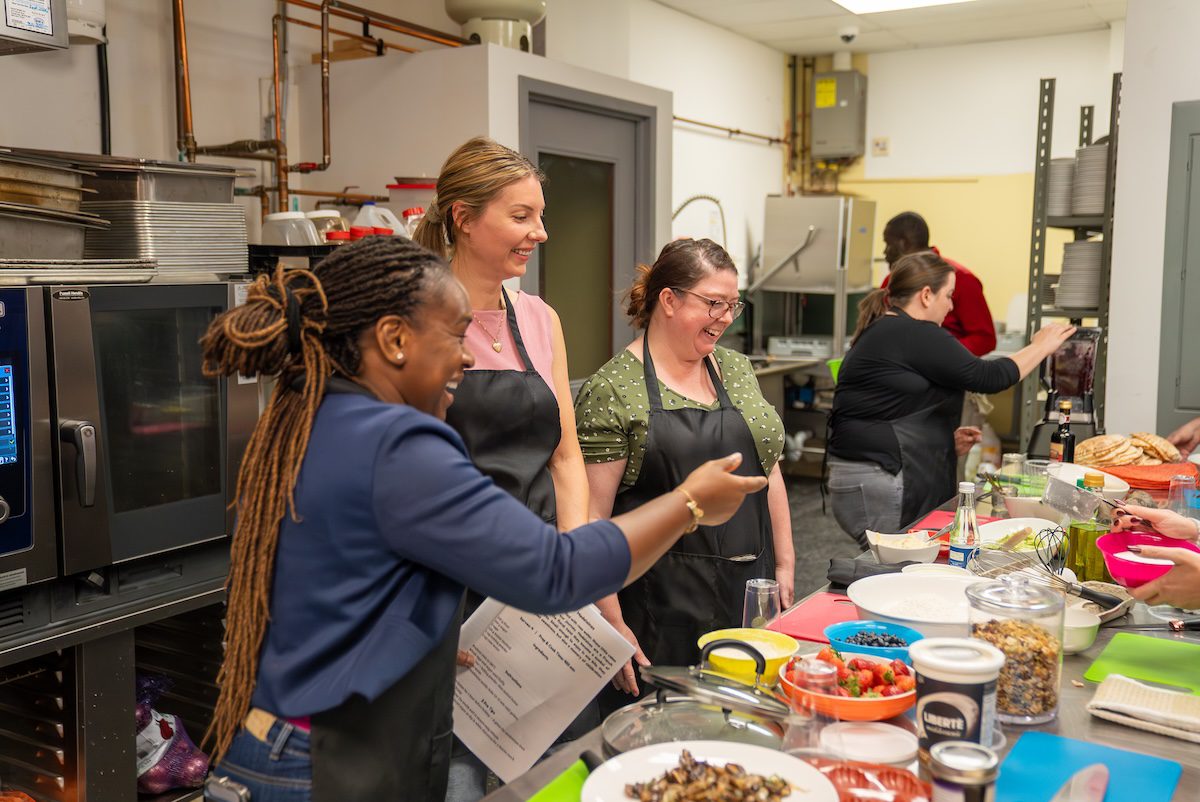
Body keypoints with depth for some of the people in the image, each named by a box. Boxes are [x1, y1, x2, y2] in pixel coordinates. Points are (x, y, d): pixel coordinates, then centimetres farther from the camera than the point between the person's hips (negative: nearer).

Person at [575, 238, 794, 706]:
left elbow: (769, 470, 17)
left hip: (749, 596, 6)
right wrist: (612, 624, -15)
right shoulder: (613, 391, -10)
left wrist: (784, 564, 12)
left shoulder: (737, 370, 11)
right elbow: (591, 516, -12)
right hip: (661, 610, -6)